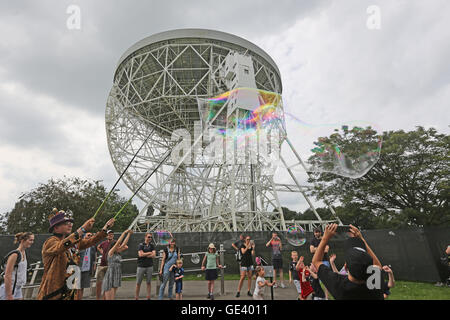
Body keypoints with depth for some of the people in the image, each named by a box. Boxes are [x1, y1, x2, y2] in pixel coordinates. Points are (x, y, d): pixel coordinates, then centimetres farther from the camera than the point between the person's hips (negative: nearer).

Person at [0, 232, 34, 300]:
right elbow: (7, 276, -20)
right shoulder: (15, 254, -18)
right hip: (8, 289, -8)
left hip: (18, 289, 8)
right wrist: (9, 296, -20)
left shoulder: (24, 254, 8)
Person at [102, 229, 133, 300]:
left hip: (117, 277, 7)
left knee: (113, 297, 11)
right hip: (110, 277, -7)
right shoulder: (111, 253, -7)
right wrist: (124, 232, -14)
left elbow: (124, 243, 10)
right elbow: (118, 242, -15)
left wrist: (129, 234, 10)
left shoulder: (118, 253, 11)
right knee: (109, 298, -6)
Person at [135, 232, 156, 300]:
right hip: (141, 266, -2)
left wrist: (144, 254, -11)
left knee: (149, 282, 7)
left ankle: (148, 297, 15)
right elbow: (140, 254, -14)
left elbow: (154, 255, -4)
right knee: (138, 283, 5)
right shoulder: (141, 245, -2)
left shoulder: (152, 245, 7)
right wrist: (149, 253, -6)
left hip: (149, 266, 3)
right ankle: (136, 297, 16)